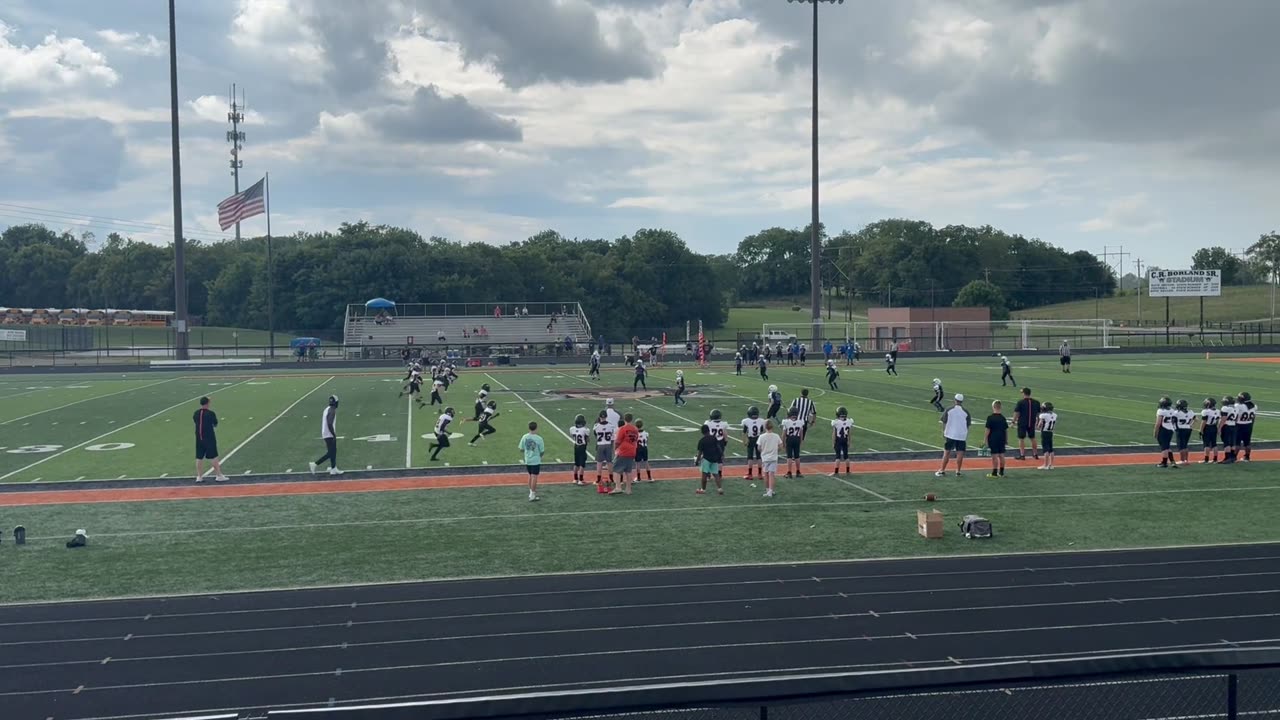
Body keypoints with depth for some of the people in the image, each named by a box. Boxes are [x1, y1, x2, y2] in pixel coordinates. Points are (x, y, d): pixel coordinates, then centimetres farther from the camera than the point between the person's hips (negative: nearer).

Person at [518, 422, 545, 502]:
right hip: (536, 461, -5)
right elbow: (542, 451, -9)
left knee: (530, 476, 20)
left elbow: (521, 449, 0)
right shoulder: (539, 438, -17)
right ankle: (532, 496, 1)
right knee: (534, 477, 0)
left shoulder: (524, 437, -6)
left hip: (527, 460, 5)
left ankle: (531, 492, 32)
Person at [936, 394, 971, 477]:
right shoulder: (965, 412, -3)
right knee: (960, 454, 5)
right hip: (961, 436, 0)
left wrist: (943, 433, 11)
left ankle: (942, 471, 9)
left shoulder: (949, 410, -3)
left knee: (946, 453, 6)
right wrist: (966, 435, 16)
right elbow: (968, 425, 3)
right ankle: (958, 471, 8)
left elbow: (944, 422, 1)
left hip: (950, 435, 0)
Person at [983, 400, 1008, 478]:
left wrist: (985, 440, -5)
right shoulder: (1003, 418, 4)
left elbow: (988, 430, -11)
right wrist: (1006, 439, 17)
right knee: (1001, 455, 10)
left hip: (993, 439, -5)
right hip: (1002, 439, 5)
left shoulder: (990, 418, -11)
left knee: (994, 456, -1)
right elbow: (1006, 430, 9)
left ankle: (994, 473, 3)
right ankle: (1001, 472, 17)